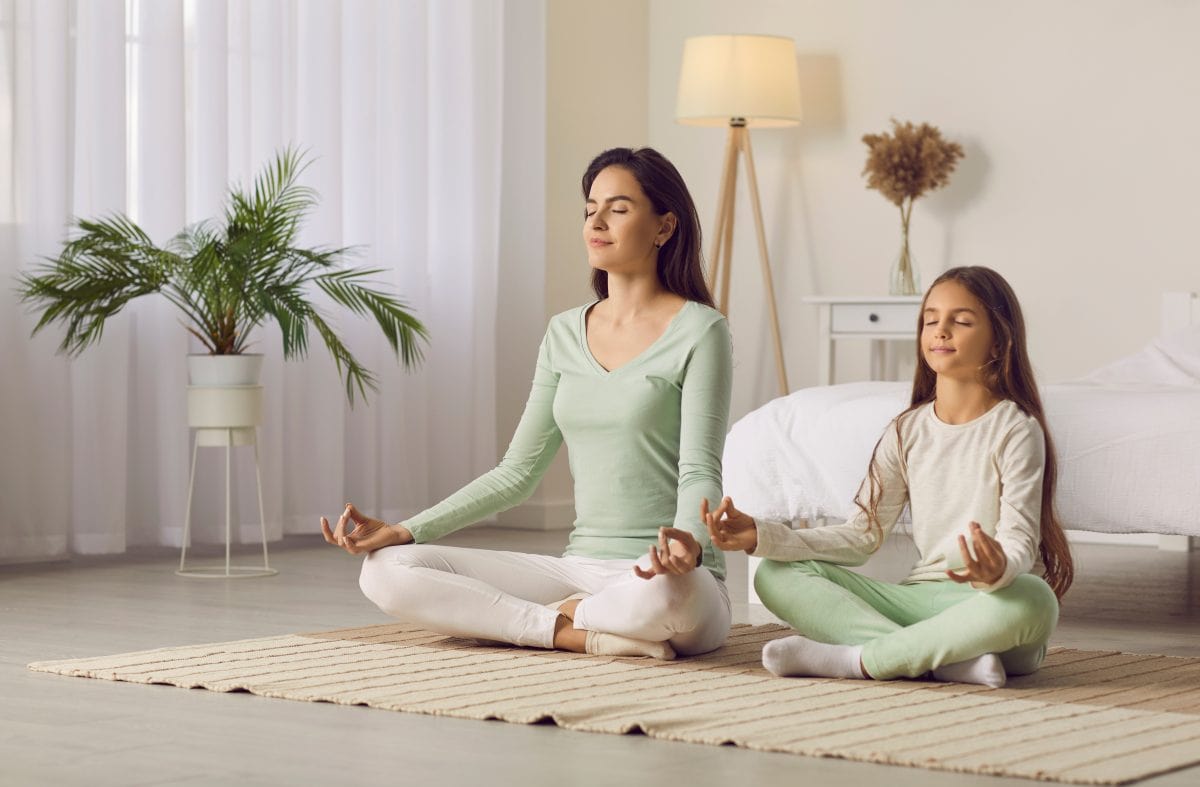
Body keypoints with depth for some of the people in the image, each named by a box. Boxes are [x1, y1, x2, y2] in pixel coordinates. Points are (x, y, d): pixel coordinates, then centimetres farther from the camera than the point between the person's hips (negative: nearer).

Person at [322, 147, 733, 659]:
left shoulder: (698, 331, -4)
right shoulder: (565, 334, 14)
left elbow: (700, 472, -12)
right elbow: (517, 472, 13)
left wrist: (688, 542, -36)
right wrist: (403, 531, 2)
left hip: (666, 577, -5)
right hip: (580, 569, 5)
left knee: (666, 592, -44)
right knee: (389, 570, -11)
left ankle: (559, 615, -12)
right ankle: (583, 634, -17)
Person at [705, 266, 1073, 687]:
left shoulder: (1016, 430, -5)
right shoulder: (908, 431, 10)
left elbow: (1020, 542, -14)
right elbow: (863, 534, 8)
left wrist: (999, 569, -40)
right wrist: (762, 535, -4)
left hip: (992, 602, -5)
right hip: (923, 597, 5)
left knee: (1033, 601, -41)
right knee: (777, 575, -12)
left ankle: (857, 660, -29)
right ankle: (949, 660, -28)